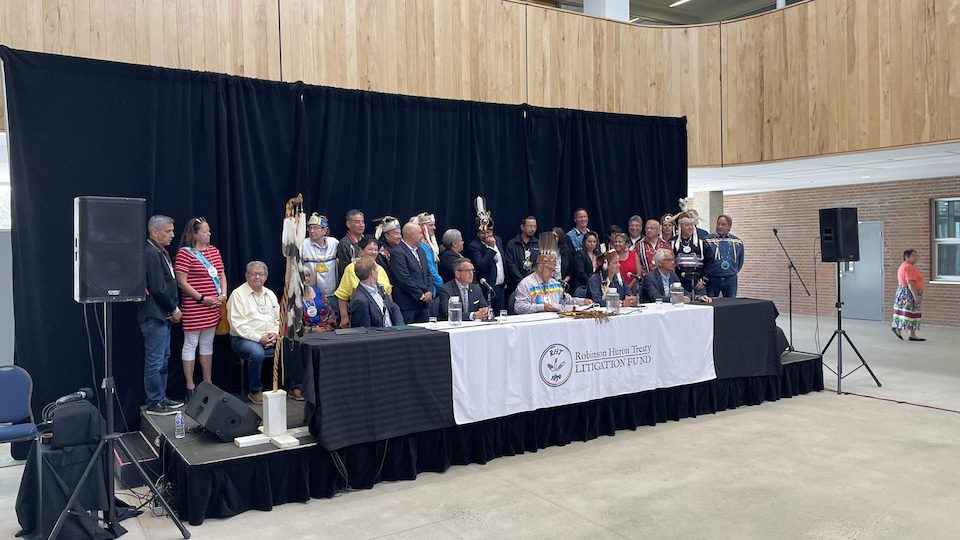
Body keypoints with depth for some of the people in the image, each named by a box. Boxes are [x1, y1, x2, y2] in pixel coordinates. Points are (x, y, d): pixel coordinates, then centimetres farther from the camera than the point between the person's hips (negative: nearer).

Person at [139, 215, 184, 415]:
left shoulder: (161, 252, 15)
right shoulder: (151, 253, -16)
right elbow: (157, 288, -21)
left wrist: (174, 309, 7)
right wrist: (174, 309, -10)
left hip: (163, 316, 11)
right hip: (154, 316, -11)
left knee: (163, 359, 17)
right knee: (155, 361, -3)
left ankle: (161, 397, 26)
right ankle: (154, 403, 4)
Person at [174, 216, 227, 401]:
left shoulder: (214, 251, 11)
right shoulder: (185, 253, -11)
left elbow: (221, 275, 17)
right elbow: (182, 282, -14)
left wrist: (223, 294, 1)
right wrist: (202, 299, -16)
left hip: (213, 307, 7)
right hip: (193, 308, -7)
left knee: (207, 343, 14)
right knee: (191, 344, 2)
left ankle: (208, 383, 24)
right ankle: (190, 386, 10)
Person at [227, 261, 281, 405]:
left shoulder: (270, 294, 18)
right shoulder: (238, 294, -2)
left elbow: (279, 319, 17)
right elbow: (238, 324, -11)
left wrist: (276, 334, -4)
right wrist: (258, 338, -18)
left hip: (271, 339, 5)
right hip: (245, 339, -5)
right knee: (257, 352, -36)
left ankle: (294, 386, -1)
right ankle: (255, 391, -16)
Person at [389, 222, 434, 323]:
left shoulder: (420, 251, 18)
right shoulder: (397, 252, -11)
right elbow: (404, 279, -17)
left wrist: (429, 292, 3)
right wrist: (421, 295, -12)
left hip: (423, 303, 8)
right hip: (407, 304, -8)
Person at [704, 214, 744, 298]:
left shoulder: (737, 242, 6)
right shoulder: (708, 240, -6)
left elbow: (740, 261, 19)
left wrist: (734, 271, 15)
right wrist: (705, 276, -3)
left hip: (731, 280, 3)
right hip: (712, 280, -3)